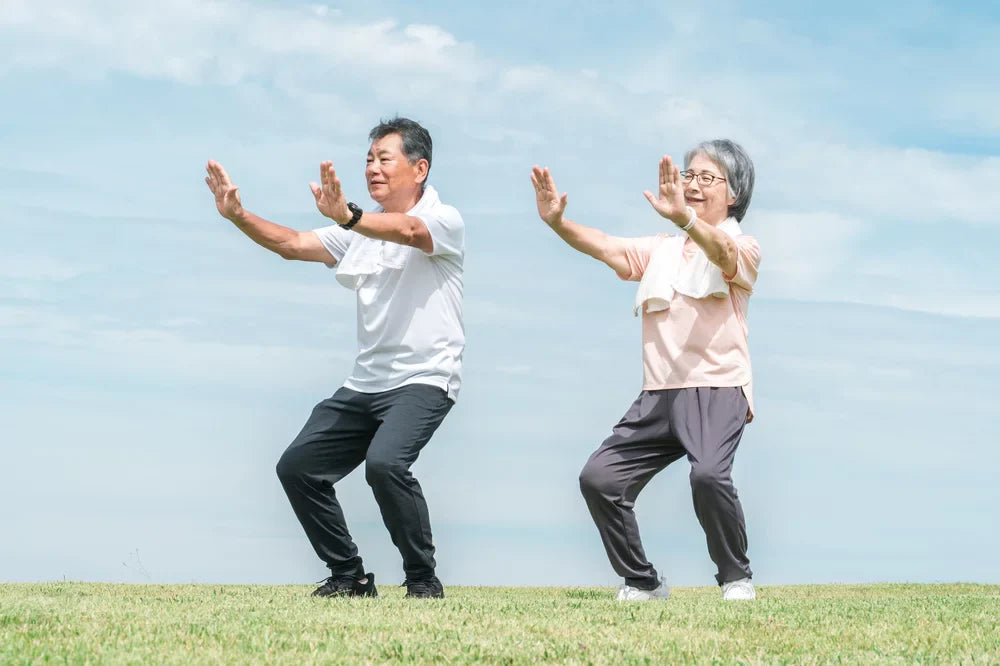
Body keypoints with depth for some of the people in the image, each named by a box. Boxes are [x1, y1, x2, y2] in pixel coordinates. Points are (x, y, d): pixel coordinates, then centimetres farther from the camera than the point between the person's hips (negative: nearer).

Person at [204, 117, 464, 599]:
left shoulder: (443, 220, -6)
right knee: (297, 467, 2)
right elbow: (292, 244, 7)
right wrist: (238, 215, -11)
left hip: (423, 380, -8)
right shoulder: (359, 232, 16)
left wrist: (348, 216, -47)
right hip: (364, 383, 8)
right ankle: (349, 576, 14)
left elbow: (409, 231, -29)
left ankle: (423, 579, -14)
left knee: (384, 463, -31)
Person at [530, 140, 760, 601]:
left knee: (708, 474, -31)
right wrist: (558, 223, -16)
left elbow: (721, 251, -22)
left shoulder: (743, 248, 3)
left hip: (717, 393, -6)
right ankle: (642, 582, 9)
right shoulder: (659, 251, 22)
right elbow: (607, 249, 5)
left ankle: (737, 577, -9)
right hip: (658, 396, 6)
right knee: (598, 477, -7)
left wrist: (682, 218, -44)